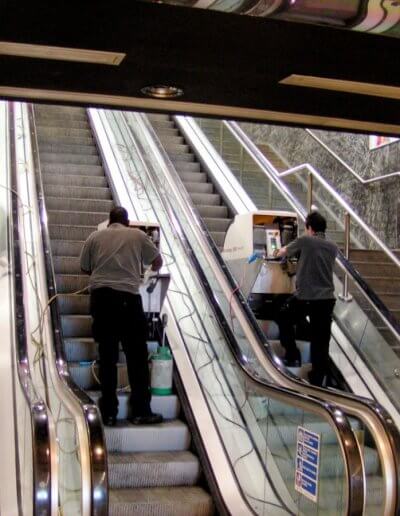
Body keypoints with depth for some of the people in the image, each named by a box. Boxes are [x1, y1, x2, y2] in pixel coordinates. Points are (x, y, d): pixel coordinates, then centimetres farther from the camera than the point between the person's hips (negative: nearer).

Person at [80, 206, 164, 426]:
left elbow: (85, 268, 15)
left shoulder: (95, 237, 11)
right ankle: (140, 411, 6)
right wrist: (152, 269, 43)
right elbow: (158, 262, 19)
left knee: (107, 355, 8)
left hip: (100, 296, 3)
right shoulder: (137, 235, 9)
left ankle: (108, 413, 11)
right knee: (137, 355, 5)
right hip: (127, 297, -2)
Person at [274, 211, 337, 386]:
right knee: (321, 341, 8)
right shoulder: (332, 247, 10)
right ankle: (317, 380, 13)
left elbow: (282, 253, 12)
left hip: (305, 297, -4)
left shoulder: (304, 241, -3)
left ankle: (292, 355, 18)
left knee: (283, 319, 23)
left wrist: (280, 252, 35)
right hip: (326, 299, 4)